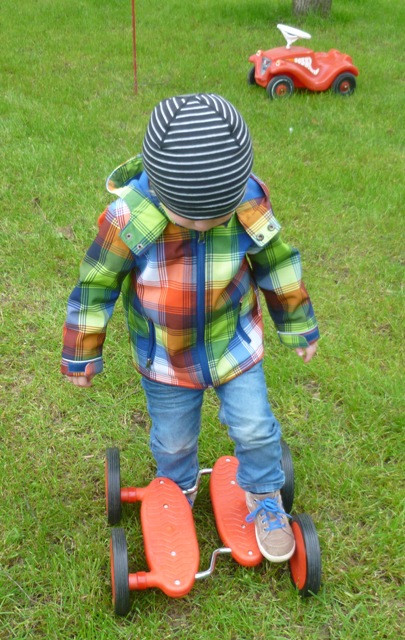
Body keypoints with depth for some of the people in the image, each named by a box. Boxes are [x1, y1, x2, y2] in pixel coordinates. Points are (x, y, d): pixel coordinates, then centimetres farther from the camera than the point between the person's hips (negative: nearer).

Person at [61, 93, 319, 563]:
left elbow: (277, 265, -5)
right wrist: (82, 356, -3)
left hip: (235, 344, 1)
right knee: (173, 441, 18)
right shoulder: (130, 216, -30)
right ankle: (176, 496, 52)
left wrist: (298, 327, 7)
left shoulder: (250, 201, -23)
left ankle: (264, 500, 38)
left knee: (255, 429, 6)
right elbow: (96, 285, -15)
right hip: (164, 357, 0)